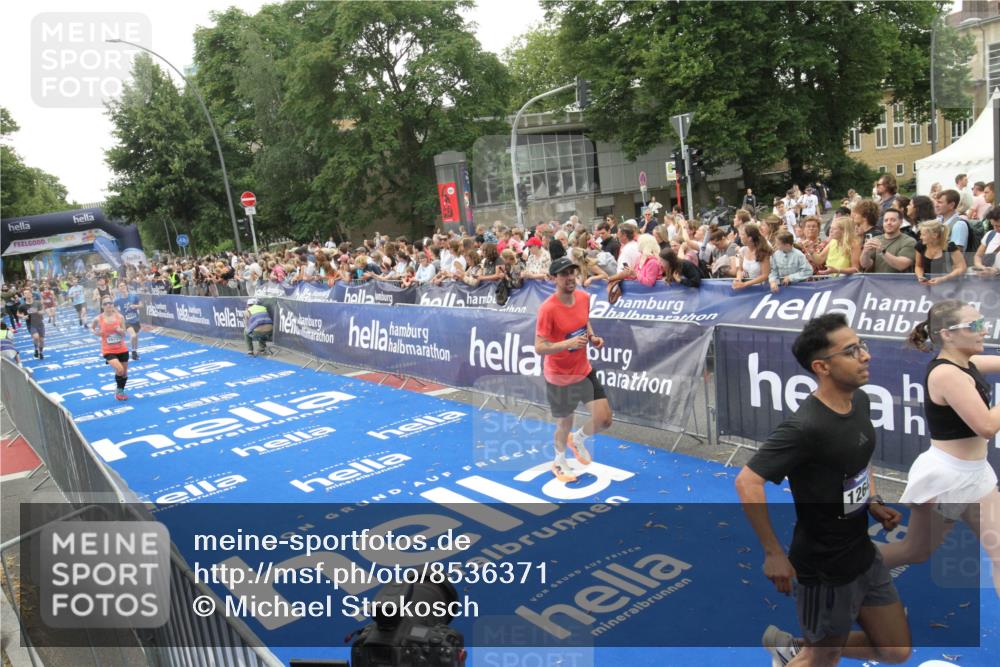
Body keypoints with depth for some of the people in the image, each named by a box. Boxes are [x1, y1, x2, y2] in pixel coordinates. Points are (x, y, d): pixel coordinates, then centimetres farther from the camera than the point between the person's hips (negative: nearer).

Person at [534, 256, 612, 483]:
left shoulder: (584, 297, -5)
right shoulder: (548, 309, -25)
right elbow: (539, 348, -25)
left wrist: (592, 337, -3)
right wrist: (569, 343, -37)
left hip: (584, 371, 5)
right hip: (559, 378, -5)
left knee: (604, 420, -1)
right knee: (564, 425, 13)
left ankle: (578, 440, 34)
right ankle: (560, 461, 45)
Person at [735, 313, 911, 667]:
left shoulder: (860, 401, -1)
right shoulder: (805, 427, -29)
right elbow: (747, 482, -31)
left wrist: (873, 502, 5)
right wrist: (773, 554, -25)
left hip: (864, 554, 8)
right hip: (825, 571, -8)